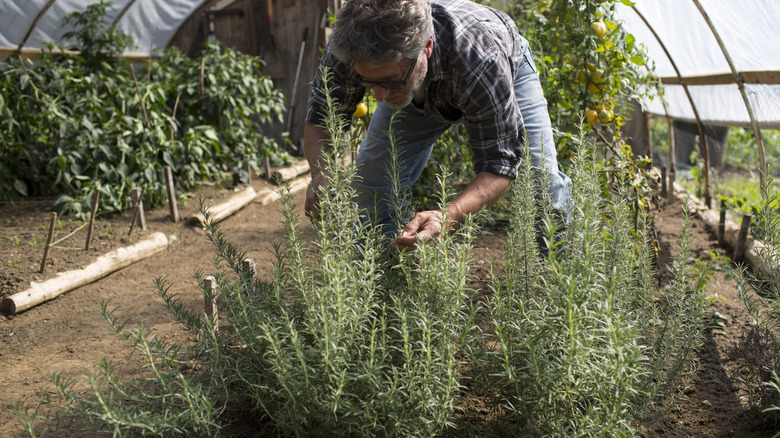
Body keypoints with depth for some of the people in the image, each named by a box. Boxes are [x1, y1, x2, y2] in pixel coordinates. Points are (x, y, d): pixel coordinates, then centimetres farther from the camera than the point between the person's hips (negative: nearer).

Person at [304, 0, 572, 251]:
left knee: (542, 186, -15)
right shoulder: (347, 49, -38)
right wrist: (321, 174, -44)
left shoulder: (480, 59, -48)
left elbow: (499, 165, -41)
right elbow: (319, 120, -21)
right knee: (370, 184, -7)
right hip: (418, 89, 3)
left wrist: (447, 218, -59)